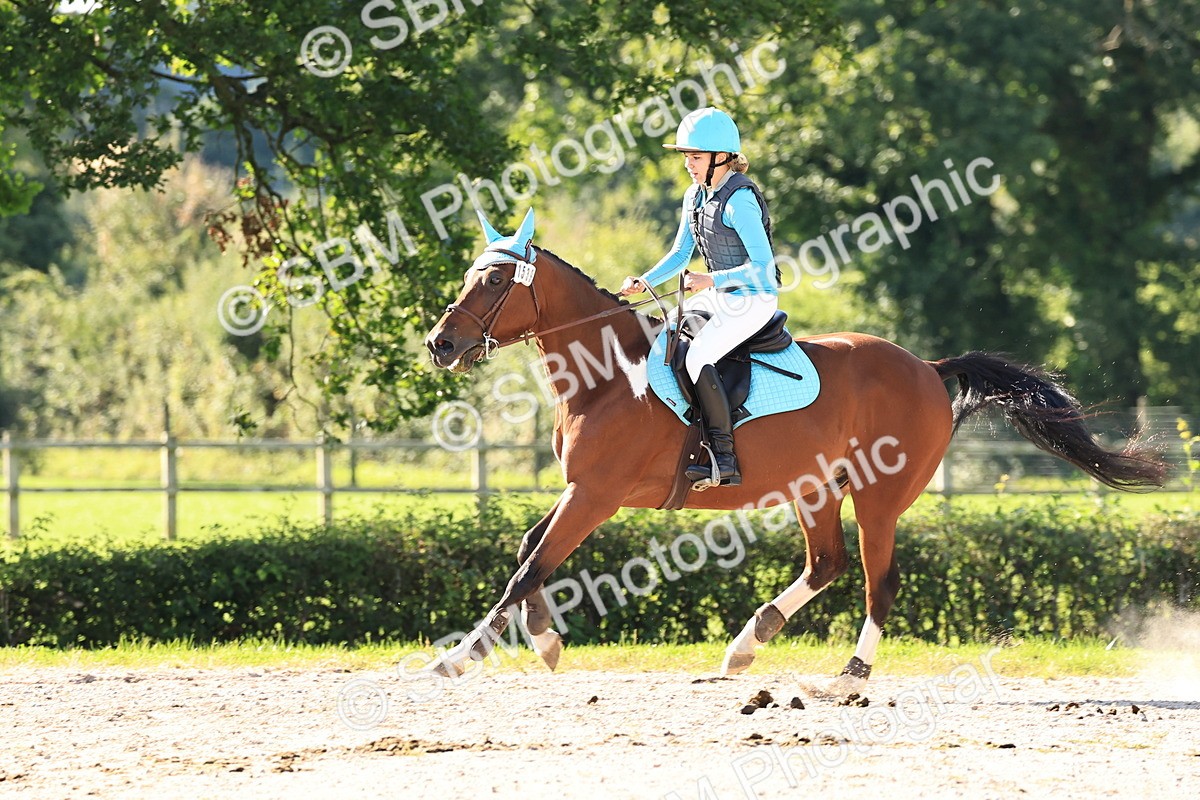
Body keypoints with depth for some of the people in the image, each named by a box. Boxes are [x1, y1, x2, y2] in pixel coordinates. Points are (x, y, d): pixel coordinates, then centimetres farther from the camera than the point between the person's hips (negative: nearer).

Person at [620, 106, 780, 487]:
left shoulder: (739, 201, -21)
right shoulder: (696, 196, 7)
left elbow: (763, 266, -24)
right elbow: (680, 255, 14)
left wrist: (712, 280, -32)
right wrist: (645, 281, -2)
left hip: (754, 298, -10)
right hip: (719, 296, 10)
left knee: (697, 356, -28)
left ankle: (724, 458, -28)